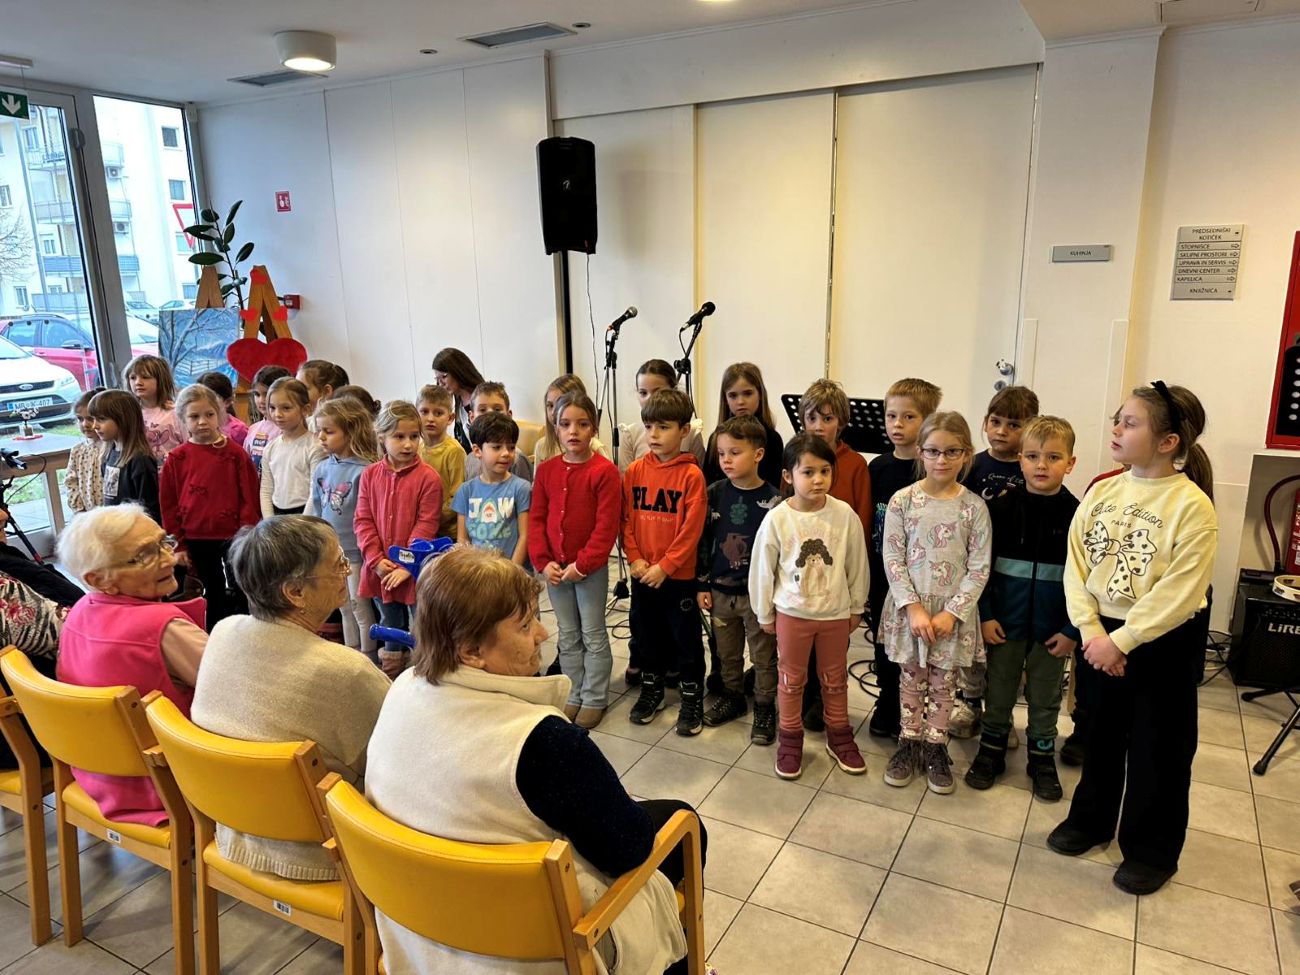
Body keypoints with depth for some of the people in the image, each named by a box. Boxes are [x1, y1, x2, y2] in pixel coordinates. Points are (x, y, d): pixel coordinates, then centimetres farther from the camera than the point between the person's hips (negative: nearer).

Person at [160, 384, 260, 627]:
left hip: (232, 537, -2)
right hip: (196, 541, 2)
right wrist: (179, 545, 2)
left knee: (237, 594, -2)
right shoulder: (176, 459, 1)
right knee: (213, 595, 15)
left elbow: (249, 498, -3)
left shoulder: (236, 454, -4)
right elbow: (168, 505, 4)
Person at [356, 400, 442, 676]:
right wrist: (376, 559, -9)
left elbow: (426, 526, -13)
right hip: (381, 569, 5)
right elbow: (363, 521, 1)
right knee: (390, 627, 21)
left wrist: (408, 566, -16)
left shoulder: (428, 477, -11)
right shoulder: (370, 475, 2)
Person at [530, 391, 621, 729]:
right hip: (555, 568, 5)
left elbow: (606, 526, -15)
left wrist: (581, 565, -16)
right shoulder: (546, 469, 3)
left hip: (591, 568, -5)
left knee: (593, 635, 7)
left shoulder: (604, 471, -12)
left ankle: (595, 699, 19)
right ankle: (573, 695, 28)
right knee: (568, 636, 16)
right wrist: (543, 562, -5)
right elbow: (536, 519, 5)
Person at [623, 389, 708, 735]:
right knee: (647, 633, 18)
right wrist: (635, 559, -7)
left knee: (686, 638, 8)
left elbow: (692, 529, -14)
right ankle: (651, 689, 37)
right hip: (642, 573, 4)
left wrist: (664, 566, -15)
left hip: (679, 574, -4)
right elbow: (626, 520, 4)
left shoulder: (691, 474, -12)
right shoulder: (635, 471, 1)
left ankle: (692, 697, 23)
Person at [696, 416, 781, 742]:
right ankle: (732, 696, 38)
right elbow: (703, 542, 4)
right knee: (727, 653, 19)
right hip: (720, 590, 4)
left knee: (764, 656, 9)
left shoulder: (773, 500, -13)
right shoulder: (715, 494, -2)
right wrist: (702, 585, 3)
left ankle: (764, 707, 25)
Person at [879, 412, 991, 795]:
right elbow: (892, 559, -7)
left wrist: (952, 613, -12)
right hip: (909, 607, 0)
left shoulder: (973, 506, -6)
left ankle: (936, 748, 29)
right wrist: (914, 607, -14)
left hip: (953, 610, 0)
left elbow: (979, 567, -6)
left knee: (943, 683, 12)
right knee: (911, 679, 13)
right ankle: (909, 743, 29)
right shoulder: (902, 501, -7)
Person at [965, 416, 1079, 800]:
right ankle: (991, 751, 30)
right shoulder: (1002, 508, -7)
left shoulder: (1076, 514, -8)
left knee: (1045, 697, 14)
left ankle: (1042, 758, 32)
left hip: (1051, 627, 0)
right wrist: (985, 614, -8)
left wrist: (1072, 630, -7)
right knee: (999, 692, 14)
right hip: (1005, 622, 0)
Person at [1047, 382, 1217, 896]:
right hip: (1102, 637, 5)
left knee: (1158, 748, 10)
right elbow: (1077, 564, -2)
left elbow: (1179, 594, -21)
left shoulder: (1192, 505, -18)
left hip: (1164, 642, -5)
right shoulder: (1102, 492, -1)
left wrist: (1120, 641, -21)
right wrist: (1091, 630, -12)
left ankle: (1151, 850, 29)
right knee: (1100, 734, 20)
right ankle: (1091, 818, 41)